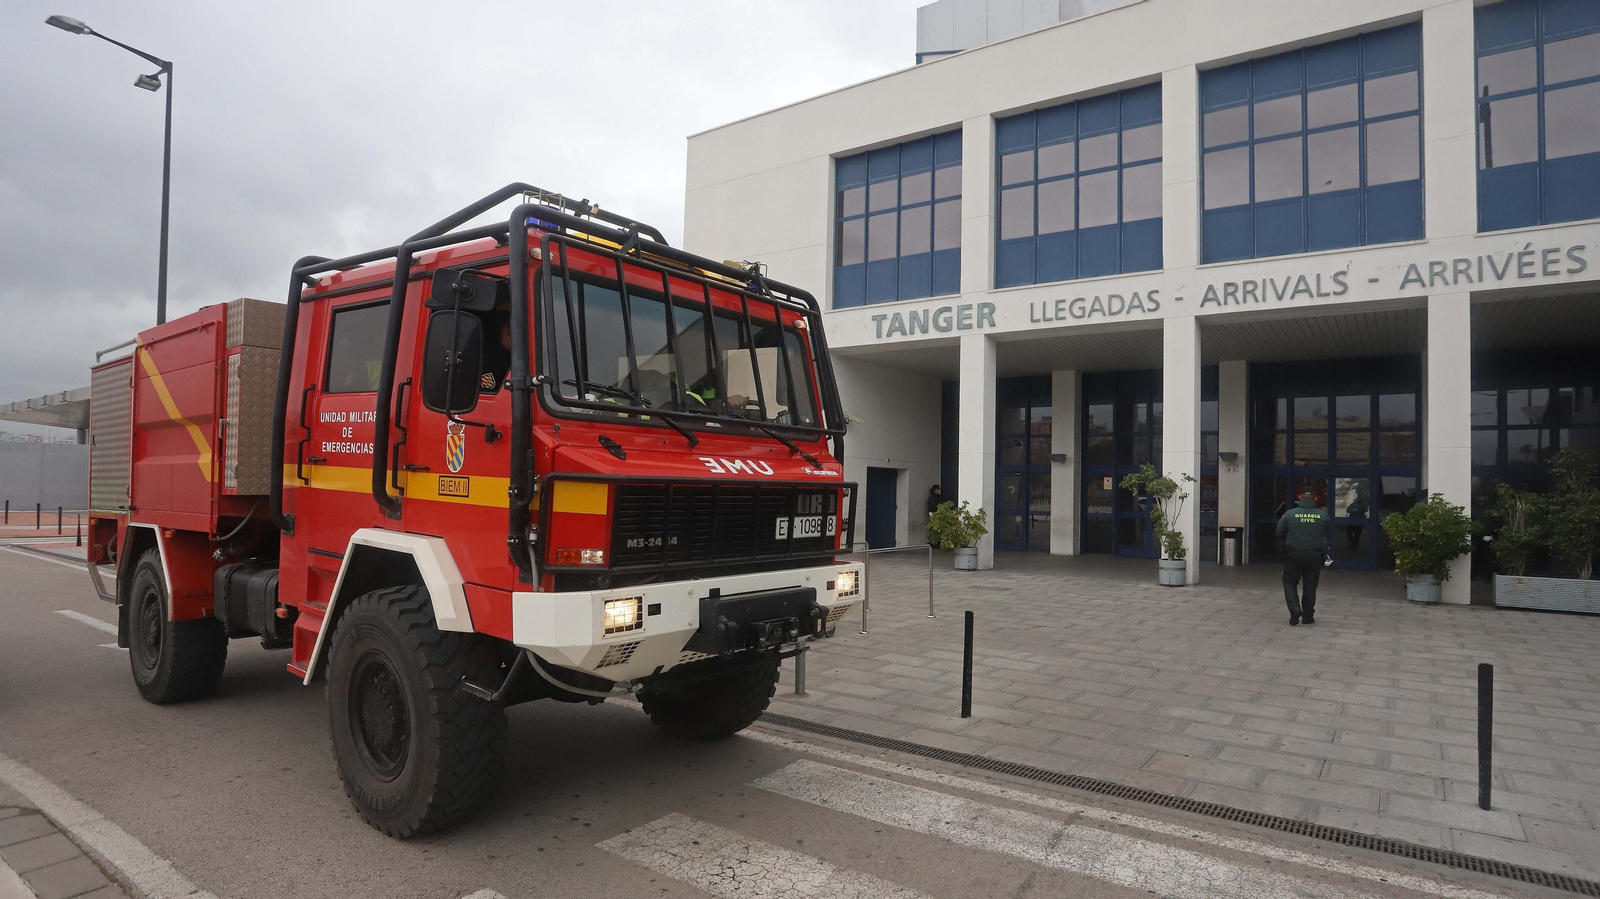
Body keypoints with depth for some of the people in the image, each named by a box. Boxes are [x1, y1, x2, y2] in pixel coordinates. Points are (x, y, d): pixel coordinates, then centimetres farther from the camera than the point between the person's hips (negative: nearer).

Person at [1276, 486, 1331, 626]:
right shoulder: (1323, 515, -4)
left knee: (1289, 582, 11)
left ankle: (1295, 610, -7)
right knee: (1310, 585, 14)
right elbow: (1329, 533, 5)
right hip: (1315, 555, 2)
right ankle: (1308, 615, 19)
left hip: (1294, 554, -2)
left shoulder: (1290, 514, -9)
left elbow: (1279, 532, -1)